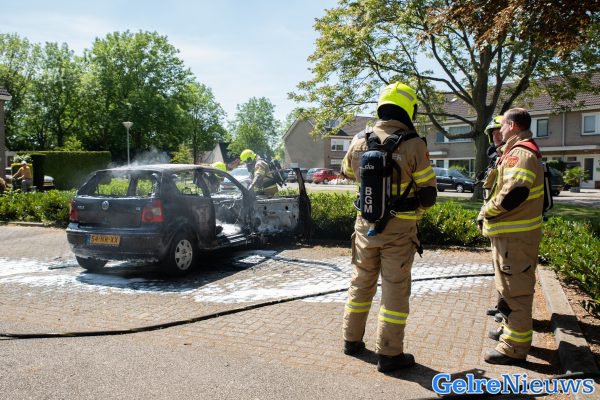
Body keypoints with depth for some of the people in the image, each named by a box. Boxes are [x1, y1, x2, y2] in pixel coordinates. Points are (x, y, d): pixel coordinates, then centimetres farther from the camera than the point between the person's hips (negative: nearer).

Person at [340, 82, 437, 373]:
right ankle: (389, 354, 15)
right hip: (399, 229, -4)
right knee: (395, 288, 6)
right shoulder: (413, 145, -16)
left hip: (365, 224, 5)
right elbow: (428, 195, -9)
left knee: (361, 282, 18)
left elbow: (348, 172, 18)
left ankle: (352, 340, 31)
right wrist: (417, 206, 12)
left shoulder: (360, 140, -2)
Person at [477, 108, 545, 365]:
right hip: (510, 232, 11)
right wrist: (487, 214, 7)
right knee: (511, 287, 22)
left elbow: (514, 193, -31)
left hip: (515, 236, -11)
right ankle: (511, 328, 38)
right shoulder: (518, 152, 17)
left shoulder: (520, 153, -18)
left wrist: (486, 212, -16)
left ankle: (515, 346, 7)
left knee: (515, 290, -2)